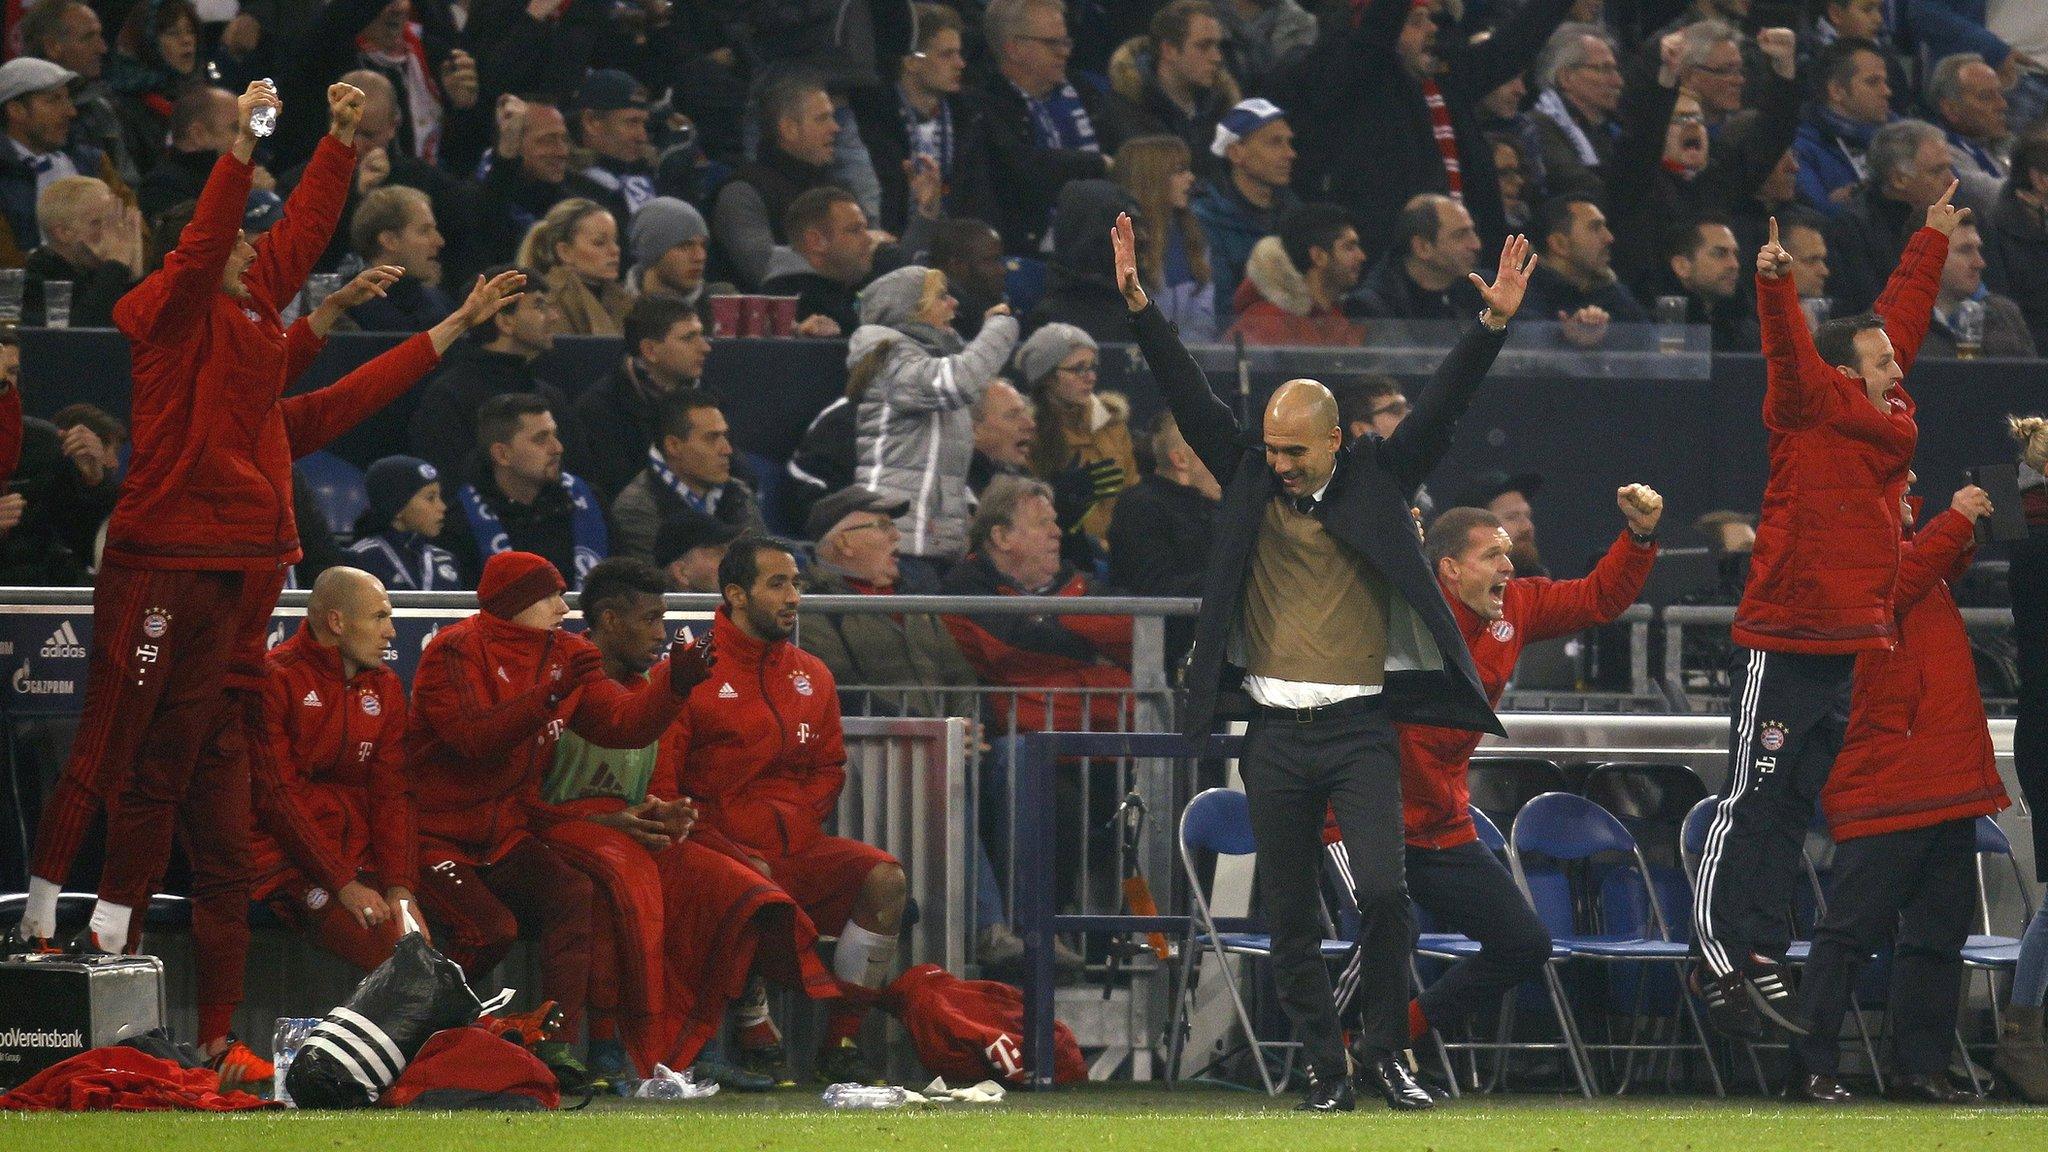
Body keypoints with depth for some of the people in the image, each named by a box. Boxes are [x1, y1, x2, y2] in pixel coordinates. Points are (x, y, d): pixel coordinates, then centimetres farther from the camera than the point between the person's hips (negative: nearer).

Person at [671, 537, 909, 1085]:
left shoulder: (812, 677, 18)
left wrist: (793, 817, 0)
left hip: (797, 846, 5)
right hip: (721, 845, -5)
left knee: (885, 877, -18)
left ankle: (840, 1041, -13)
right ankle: (753, 1041, -26)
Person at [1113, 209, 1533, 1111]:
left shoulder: (1378, 480, 4)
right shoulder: (1249, 481, 7)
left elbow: (1441, 407, -3)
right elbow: (1189, 398, 3)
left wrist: (1494, 326, -14)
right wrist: (1140, 309, -6)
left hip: (1360, 726, -2)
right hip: (1276, 732, 2)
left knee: (1382, 893, -14)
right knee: (1291, 918, 4)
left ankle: (1383, 1052, 0)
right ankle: (1324, 1066, 13)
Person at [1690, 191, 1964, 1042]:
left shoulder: (1886, 416, 14)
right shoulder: (1811, 412, -5)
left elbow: (1903, 316, 26)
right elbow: (1789, 354, -22)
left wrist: (1930, 243, 35)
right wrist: (1775, 285, -38)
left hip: (1850, 644, 8)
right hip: (1783, 644, -8)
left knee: (1792, 809, 8)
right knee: (1754, 800, -7)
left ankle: (1759, 958, 11)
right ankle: (1720, 959, -8)